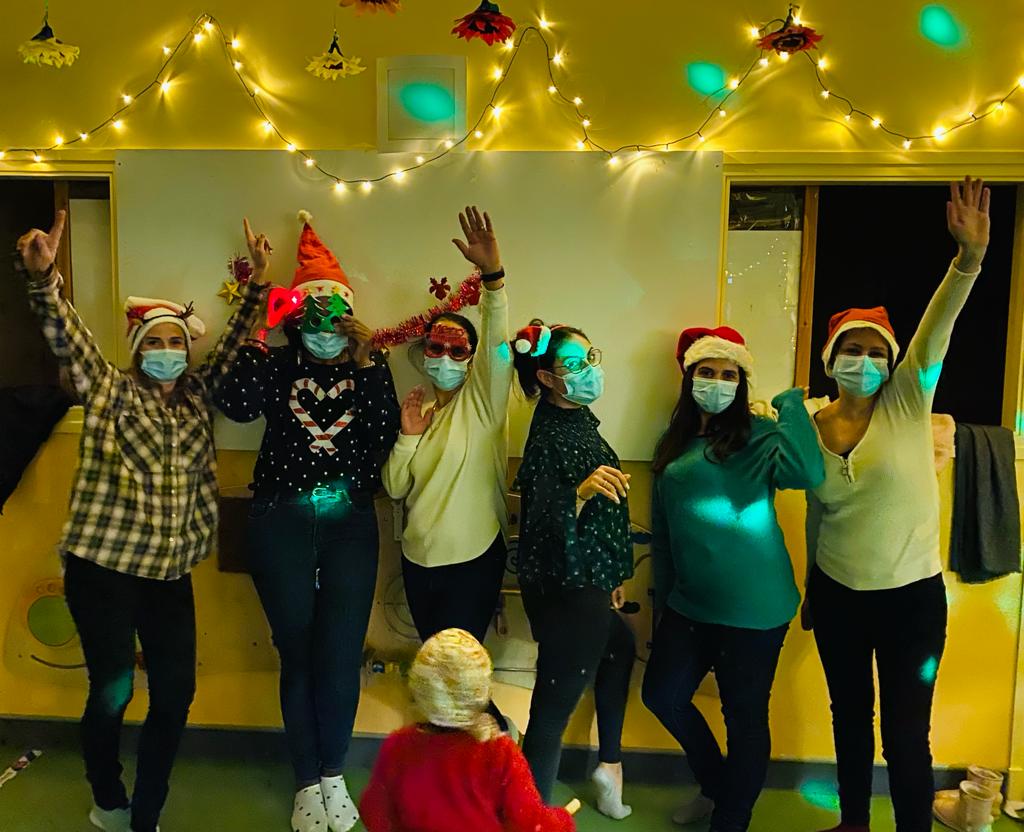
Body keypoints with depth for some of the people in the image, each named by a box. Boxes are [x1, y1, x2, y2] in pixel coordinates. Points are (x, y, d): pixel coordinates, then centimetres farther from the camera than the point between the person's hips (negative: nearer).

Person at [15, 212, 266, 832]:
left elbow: (235, 344, 9)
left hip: (171, 572, 4)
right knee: (113, 692, 4)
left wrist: (257, 287, -3)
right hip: (103, 569, -4)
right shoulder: (109, 392, -2)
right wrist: (43, 277, -33)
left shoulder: (198, 394, 9)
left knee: (176, 692, 3)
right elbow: (68, 337, -17)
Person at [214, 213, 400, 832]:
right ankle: (307, 782, 25)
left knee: (342, 655, 5)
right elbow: (236, 404, -19)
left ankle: (334, 775, 27)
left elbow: (386, 439, -7)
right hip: (282, 524, 0)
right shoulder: (277, 364, 1)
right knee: (298, 654, 9)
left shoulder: (372, 369, 2)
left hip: (350, 525, 1)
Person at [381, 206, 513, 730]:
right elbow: (394, 487, 5)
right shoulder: (420, 410, 10)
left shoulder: (482, 398, -5)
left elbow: (497, 343, -25)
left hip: (474, 558, -6)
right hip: (419, 558, 6)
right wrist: (408, 436, -11)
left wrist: (492, 276, -39)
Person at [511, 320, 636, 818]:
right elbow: (542, 528, -26)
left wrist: (610, 577, 22)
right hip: (564, 592, -10)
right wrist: (581, 492, -43)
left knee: (619, 649, 30)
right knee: (554, 707, -2)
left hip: (586, 582, 10)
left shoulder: (579, 420, 6)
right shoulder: (547, 440, -22)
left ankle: (610, 765, 46)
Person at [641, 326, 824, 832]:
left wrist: (791, 403, -22)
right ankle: (716, 785, 40)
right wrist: (661, 603, 15)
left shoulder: (759, 436, -9)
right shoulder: (674, 445, 8)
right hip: (689, 603, 7)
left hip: (753, 609, -6)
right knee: (662, 694, 14)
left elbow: (807, 473, -31)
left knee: (745, 716, 6)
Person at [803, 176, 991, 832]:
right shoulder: (811, 425, -2)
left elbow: (936, 331, -26)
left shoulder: (907, 403, -9)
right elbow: (816, 515, 7)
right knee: (849, 716, 19)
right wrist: (810, 593, 13)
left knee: (906, 734, 5)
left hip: (911, 596, -3)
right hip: (837, 595, 3)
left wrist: (971, 256, -41)